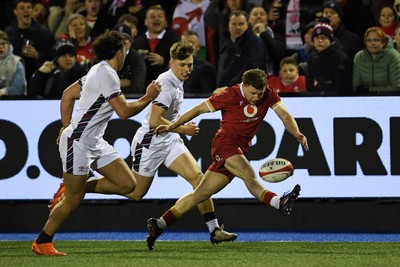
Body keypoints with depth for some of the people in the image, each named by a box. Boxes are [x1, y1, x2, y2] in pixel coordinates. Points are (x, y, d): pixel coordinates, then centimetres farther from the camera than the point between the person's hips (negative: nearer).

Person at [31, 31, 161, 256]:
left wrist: (67, 126, 20)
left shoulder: (99, 71, 12)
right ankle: (42, 243, 11)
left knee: (127, 184, 0)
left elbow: (68, 94, 20)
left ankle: (73, 186, 11)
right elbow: (125, 111, -19)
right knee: (73, 200, -3)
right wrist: (149, 98, -6)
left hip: (95, 143, 10)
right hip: (78, 142, -10)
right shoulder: (107, 75, -18)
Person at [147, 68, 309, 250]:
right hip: (225, 142, -6)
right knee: (249, 175, -31)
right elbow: (199, 109, -3)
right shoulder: (230, 96, -12)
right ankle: (279, 203, -54)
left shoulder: (269, 95, -1)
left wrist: (297, 134, -27)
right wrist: (172, 126, 2)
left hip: (240, 150, 6)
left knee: (201, 194, 5)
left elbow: (285, 115, -8)